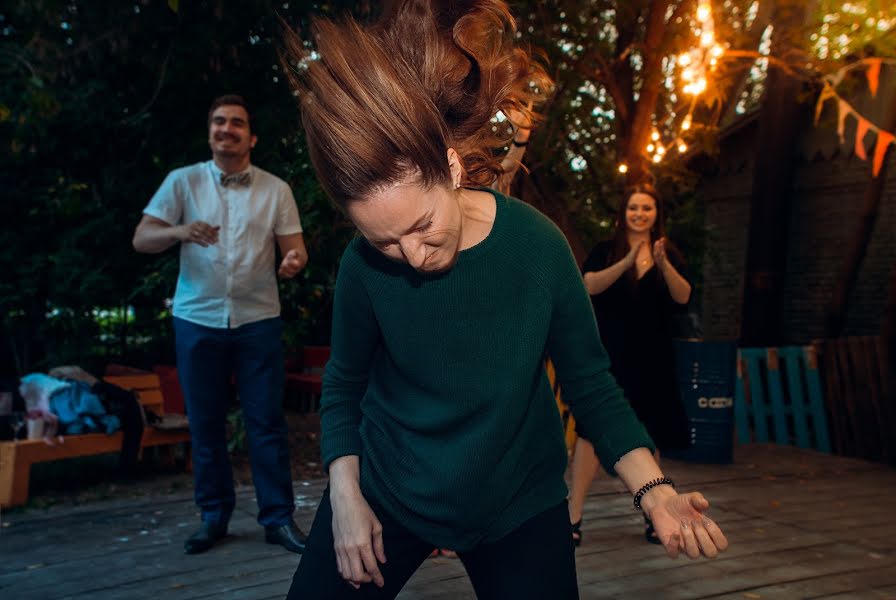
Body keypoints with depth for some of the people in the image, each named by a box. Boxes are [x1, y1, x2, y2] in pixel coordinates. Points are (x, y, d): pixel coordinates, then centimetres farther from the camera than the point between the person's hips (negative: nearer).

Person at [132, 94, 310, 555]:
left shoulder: (276, 189, 4)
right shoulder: (182, 181, 2)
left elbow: (294, 248, 1)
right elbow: (141, 239, -3)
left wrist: (294, 262, -24)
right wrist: (180, 231, -25)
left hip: (257, 320, 0)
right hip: (197, 320, 1)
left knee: (266, 422, 1)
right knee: (205, 423, 9)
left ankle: (277, 517, 11)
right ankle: (214, 516, 23)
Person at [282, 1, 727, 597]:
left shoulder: (537, 245, -20)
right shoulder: (366, 264, -18)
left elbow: (591, 384, -10)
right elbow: (343, 385, -1)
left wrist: (654, 490, -20)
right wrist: (345, 496, -9)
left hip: (519, 504, 0)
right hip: (384, 494, 1)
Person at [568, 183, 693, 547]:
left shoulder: (668, 253, 8)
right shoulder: (606, 251, 3)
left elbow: (683, 297, -5)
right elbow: (590, 285, -14)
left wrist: (663, 264, -21)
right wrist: (628, 261, -26)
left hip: (652, 358, 2)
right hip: (607, 354, -2)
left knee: (648, 436, 9)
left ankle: (651, 516, 22)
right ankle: (574, 517, -4)